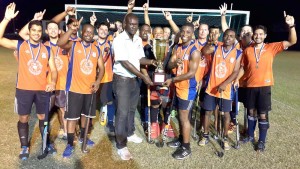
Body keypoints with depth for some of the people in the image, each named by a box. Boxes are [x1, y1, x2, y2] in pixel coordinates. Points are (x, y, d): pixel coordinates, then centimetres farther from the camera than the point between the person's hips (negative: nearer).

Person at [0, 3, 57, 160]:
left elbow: (53, 69, 3)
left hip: (42, 90, 1)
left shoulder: (47, 50, 4)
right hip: (24, 89, -1)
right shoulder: (20, 45, -1)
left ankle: (47, 143, 30)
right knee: (23, 118, 9)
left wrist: (53, 82, -17)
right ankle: (24, 147, 25)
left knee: (43, 117, 13)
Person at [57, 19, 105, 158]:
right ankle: (70, 145, 13)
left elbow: (101, 67, 8)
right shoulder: (73, 45, -3)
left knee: (86, 114, 17)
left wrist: (98, 81, -8)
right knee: (72, 117, 1)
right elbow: (60, 43, -24)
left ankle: (83, 137, 37)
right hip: (74, 88, -4)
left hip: (90, 88, 4)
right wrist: (71, 29, -35)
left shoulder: (96, 50, 7)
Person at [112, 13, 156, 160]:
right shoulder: (119, 40, -17)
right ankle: (121, 145, 9)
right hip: (122, 80, -7)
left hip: (134, 79, 7)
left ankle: (129, 133, 40)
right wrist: (143, 76, -22)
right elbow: (125, 63, -21)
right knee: (122, 112, -2)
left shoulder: (138, 40, 6)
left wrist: (150, 61, -12)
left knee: (131, 109, 20)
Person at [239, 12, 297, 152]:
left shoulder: (271, 47, -2)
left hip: (264, 86, -2)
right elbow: (243, 67, 12)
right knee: (251, 112, 15)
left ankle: (262, 141, 19)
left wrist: (291, 26, -23)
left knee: (263, 115, 3)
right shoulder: (247, 50, 3)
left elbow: (292, 41, -9)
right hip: (250, 86, 2)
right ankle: (250, 136, 33)